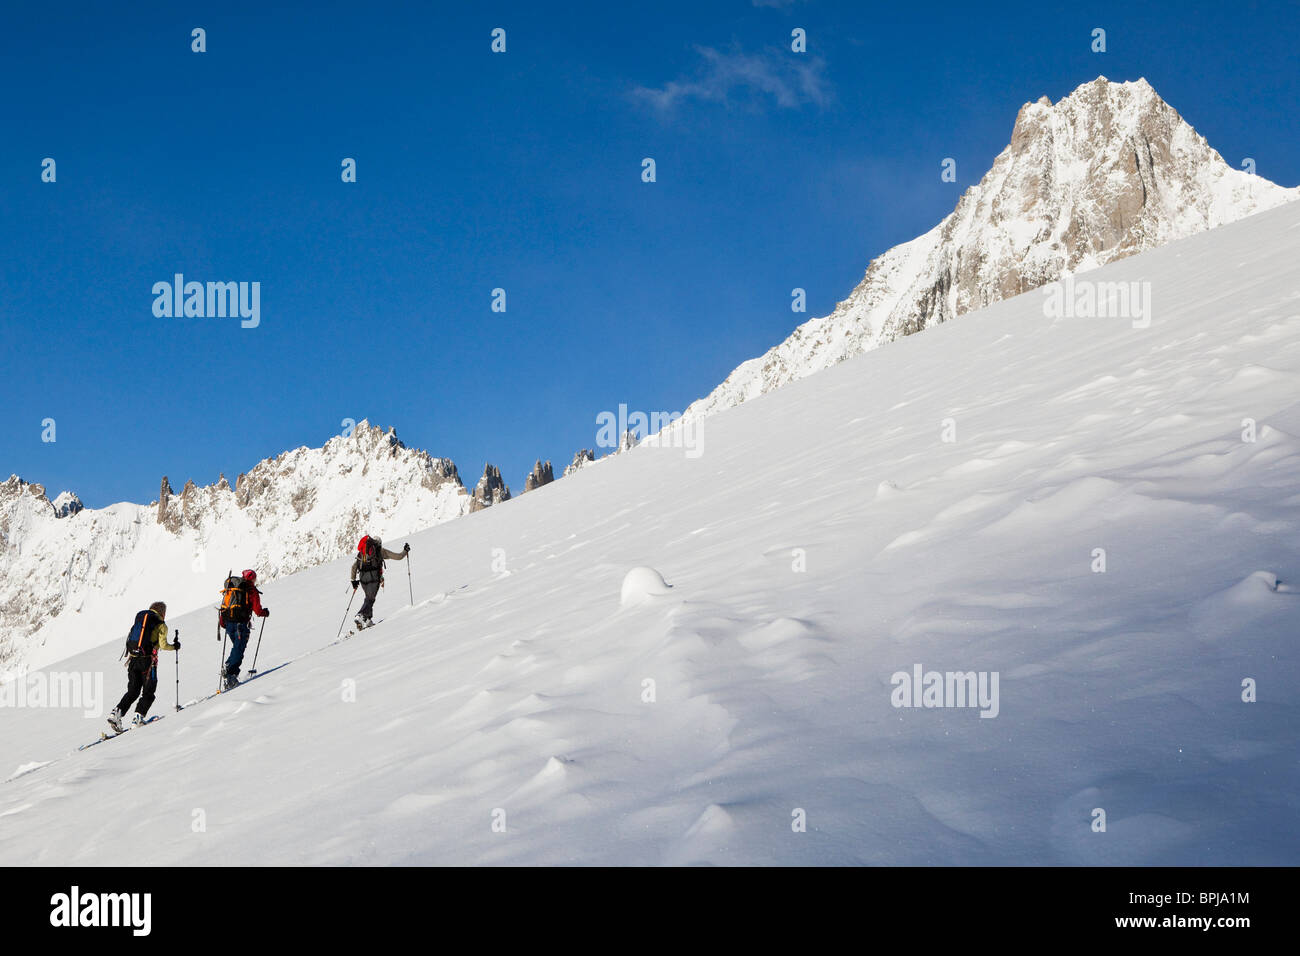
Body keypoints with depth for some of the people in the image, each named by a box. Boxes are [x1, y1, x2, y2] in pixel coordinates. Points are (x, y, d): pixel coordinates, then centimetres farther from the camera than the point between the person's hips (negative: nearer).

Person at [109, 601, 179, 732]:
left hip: (133, 659, 5)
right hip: (148, 660, -5)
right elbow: (163, 645, -9)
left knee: (132, 691, 13)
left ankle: (116, 713, -3)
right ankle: (137, 717, -6)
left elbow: (128, 639, 19)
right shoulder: (161, 625, 1)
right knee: (149, 692, 6)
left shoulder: (138, 619, 18)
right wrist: (174, 647, 8)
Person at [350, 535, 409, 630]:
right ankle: (360, 616, -28)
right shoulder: (380, 550, 13)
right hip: (374, 576, -5)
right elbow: (398, 557, 13)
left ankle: (368, 619, 10)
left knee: (369, 597, 19)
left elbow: (354, 566, 25)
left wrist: (353, 580, 30)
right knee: (370, 599, -9)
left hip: (362, 577, 5)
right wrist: (405, 551, 31)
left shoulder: (362, 552, 26)